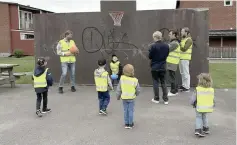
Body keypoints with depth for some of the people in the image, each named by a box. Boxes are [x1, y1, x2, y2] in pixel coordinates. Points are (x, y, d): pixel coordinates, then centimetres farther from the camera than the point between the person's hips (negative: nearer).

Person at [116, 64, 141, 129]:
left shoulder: (122, 79, -11)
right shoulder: (135, 80, -14)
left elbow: (119, 89, -4)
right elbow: (138, 90, -4)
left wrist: (118, 96, 10)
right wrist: (136, 94, 19)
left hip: (124, 98, 2)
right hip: (131, 98, -1)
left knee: (125, 111, 12)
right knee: (131, 111, 9)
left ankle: (126, 124, 18)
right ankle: (130, 124, 16)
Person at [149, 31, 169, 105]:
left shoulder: (153, 46, -18)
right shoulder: (166, 46, -3)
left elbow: (150, 56, -11)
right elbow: (167, 55, 7)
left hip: (155, 67, -4)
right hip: (163, 67, 4)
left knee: (155, 82, 8)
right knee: (163, 82, 12)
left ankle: (156, 99, 14)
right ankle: (165, 99, 14)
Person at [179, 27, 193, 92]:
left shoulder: (189, 40, -10)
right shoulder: (183, 39, 18)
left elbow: (184, 49, -18)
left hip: (185, 58, -9)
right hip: (181, 58, 9)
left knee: (186, 73, -5)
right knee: (182, 73, 14)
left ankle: (187, 87, 0)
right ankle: (183, 85, 24)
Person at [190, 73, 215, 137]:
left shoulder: (198, 89, -16)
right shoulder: (211, 90, -5)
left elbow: (193, 99, -11)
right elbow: (213, 100, 5)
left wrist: (193, 103, 8)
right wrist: (212, 105, 22)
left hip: (199, 108, -4)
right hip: (207, 107, 4)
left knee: (198, 117, 10)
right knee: (204, 117, 24)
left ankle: (198, 129, -1)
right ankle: (206, 128, 34)